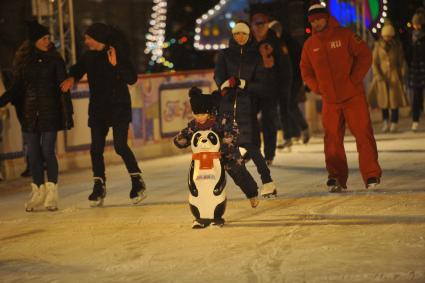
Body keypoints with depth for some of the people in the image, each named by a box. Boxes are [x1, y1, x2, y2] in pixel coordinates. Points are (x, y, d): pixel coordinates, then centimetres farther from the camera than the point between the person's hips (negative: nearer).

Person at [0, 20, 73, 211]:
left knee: (48, 151, -8)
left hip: (50, 112, -3)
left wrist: (68, 113, -8)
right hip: (30, 114, 3)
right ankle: (38, 193, 13)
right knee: (34, 154, 4)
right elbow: (16, 88, 11)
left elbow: (63, 88, -2)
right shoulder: (23, 61, 6)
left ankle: (51, 194, -2)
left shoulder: (54, 60, 0)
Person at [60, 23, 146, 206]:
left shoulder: (118, 53, -10)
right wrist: (72, 78, 2)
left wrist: (116, 64, -27)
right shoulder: (89, 57, 6)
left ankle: (137, 182, 1)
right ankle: (99, 187, 10)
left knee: (120, 146, -13)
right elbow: (78, 69, 24)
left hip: (119, 107, -5)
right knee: (96, 148, 1)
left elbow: (132, 79, -15)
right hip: (97, 109, 5)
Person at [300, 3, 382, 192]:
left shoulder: (344, 35, -3)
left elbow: (365, 56, -5)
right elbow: (305, 71, 17)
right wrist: (317, 88, 3)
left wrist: (354, 79, -12)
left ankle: (371, 176, 1)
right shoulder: (310, 45, 8)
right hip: (329, 101, 4)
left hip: (353, 96, -3)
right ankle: (336, 178, 9)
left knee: (363, 135, -4)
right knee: (332, 139, 3)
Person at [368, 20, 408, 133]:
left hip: (394, 75, -1)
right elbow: (374, 63, -3)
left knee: (394, 99, -3)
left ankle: (394, 124, 3)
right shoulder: (378, 46, -3)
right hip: (382, 75, 1)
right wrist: (379, 77, -12)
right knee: (383, 99, 5)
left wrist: (402, 76, -2)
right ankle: (385, 122, 19)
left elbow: (401, 61, 3)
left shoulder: (397, 45, -3)